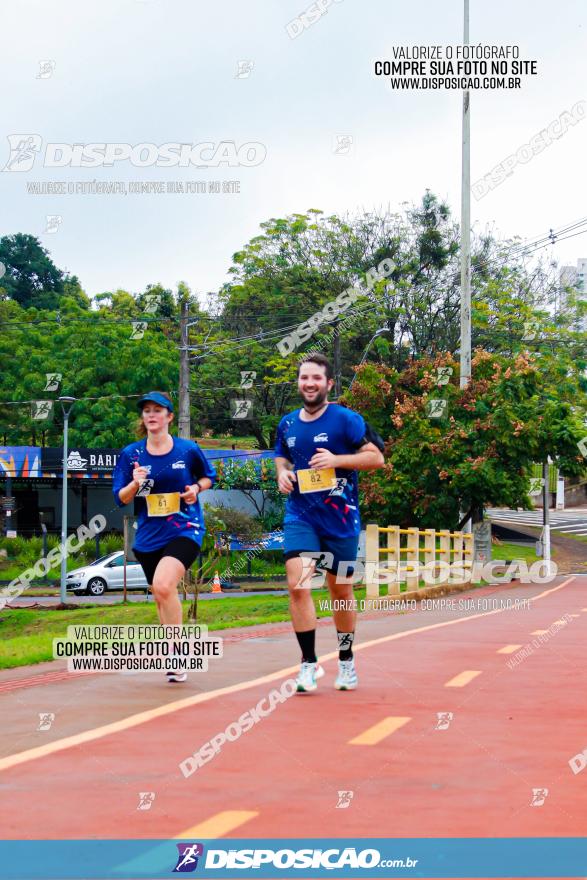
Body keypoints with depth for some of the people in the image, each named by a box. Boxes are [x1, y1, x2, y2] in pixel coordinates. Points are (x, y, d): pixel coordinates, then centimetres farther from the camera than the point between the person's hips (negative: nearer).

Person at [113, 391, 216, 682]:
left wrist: (196, 488, -7)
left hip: (185, 529, -4)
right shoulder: (131, 454, 1)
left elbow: (208, 476, 14)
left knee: (163, 585, -26)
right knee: (161, 596, 13)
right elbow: (120, 498, 1)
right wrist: (135, 484, -19)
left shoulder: (188, 449, -3)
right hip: (149, 535, 4)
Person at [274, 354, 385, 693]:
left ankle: (347, 661, 28)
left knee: (341, 590, 9)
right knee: (297, 584, -16)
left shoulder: (346, 419, -6)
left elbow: (376, 457, -7)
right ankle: (309, 663, -9)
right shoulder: (287, 424, 8)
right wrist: (282, 472, 2)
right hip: (300, 515, 2)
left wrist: (337, 460, -20)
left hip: (340, 516, -2)